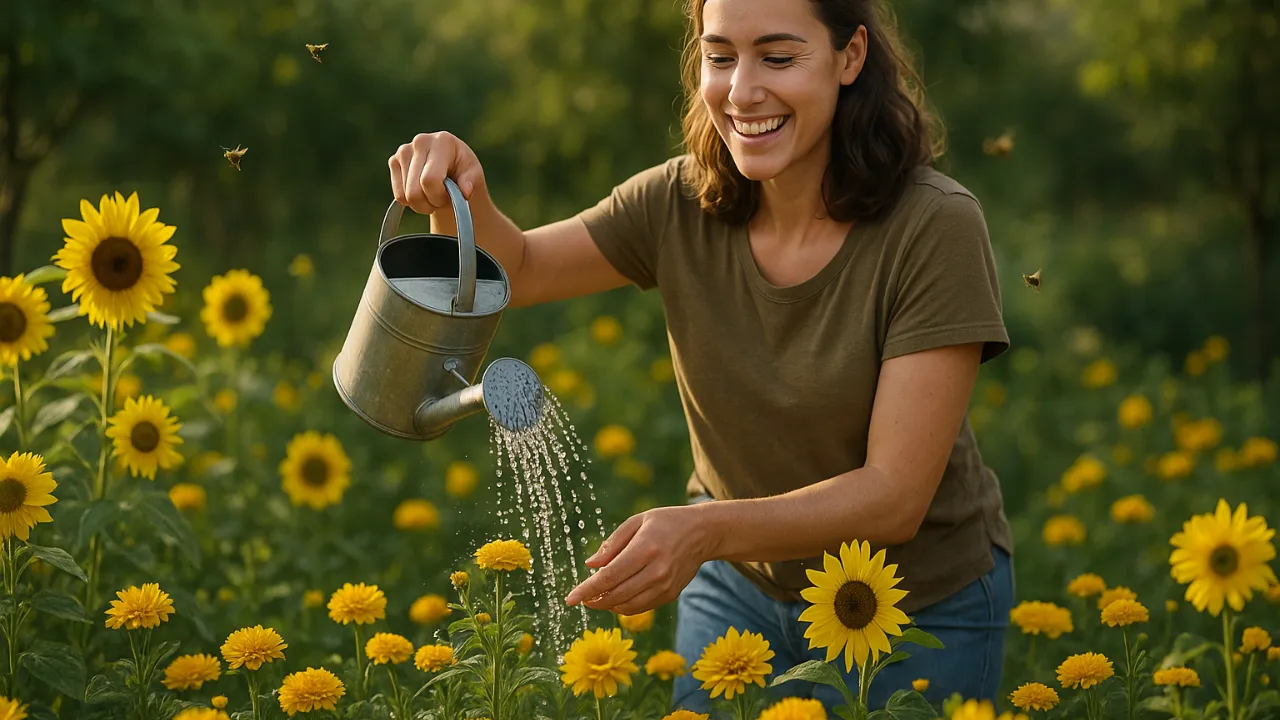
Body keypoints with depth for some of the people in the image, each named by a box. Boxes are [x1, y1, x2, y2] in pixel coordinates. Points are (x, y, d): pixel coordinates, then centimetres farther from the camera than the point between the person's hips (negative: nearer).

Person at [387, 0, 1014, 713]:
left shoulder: (935, 227, -26)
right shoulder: (683, 204, -13)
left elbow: (894, 497, -28)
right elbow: (513, 269, 0)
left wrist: (705, 531, -42)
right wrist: (458, 197, -23)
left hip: (917, 609, -3)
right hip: (742, 581, 4)